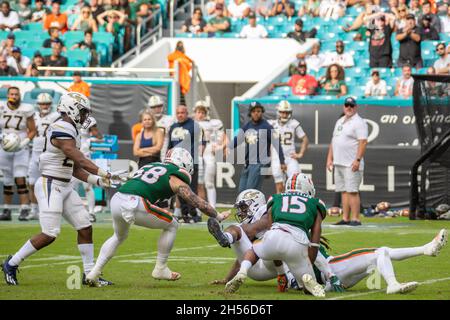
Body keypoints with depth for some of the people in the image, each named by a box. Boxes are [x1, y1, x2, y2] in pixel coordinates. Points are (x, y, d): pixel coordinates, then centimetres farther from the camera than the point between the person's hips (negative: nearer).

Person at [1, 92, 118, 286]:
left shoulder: (69, 131, 14)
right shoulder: (62, 131, -18)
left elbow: (74, 169, 16)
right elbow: (80, 160, -22)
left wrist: (97, 181, 8)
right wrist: (106, 174, -19)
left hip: (64, 187, 10)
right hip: (50, 185, -10)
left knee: (85, 227, 6)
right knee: (50, 234, -11)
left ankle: (89, 274, 11)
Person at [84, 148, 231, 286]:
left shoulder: (151, 166, 30)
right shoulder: (175, 179, 11)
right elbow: (197, 202, 14)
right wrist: (217, 216, 26)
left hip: (116, 200, 7)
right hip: (134, 205, -7)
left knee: (119, 236, 34)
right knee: (171, 226, 16)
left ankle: (94, 272, 22)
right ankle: (160, 269, 19)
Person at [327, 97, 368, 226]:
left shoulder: (358, 122, -8)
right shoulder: (340, 121, 19)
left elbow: (363, 142, -16)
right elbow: (333, 141, 23)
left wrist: (358, 160, -23)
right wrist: (329, 158, 17)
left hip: (352, 164, -8)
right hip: (338, 163, 8)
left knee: (352, 191, -11)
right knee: (344, 191, 9)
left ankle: (355, 219, -11)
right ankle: (345, 218, 11)